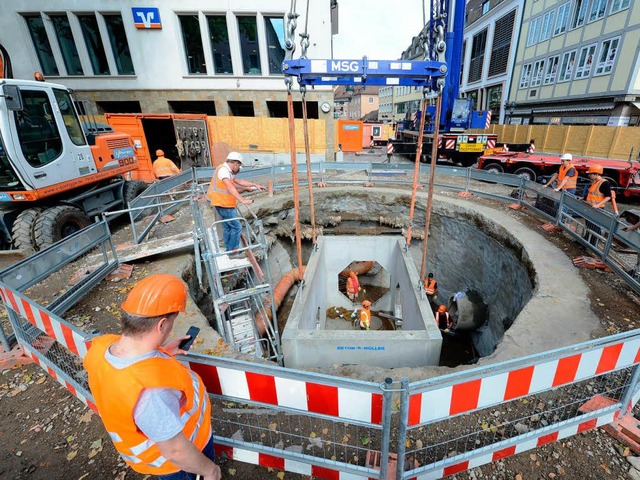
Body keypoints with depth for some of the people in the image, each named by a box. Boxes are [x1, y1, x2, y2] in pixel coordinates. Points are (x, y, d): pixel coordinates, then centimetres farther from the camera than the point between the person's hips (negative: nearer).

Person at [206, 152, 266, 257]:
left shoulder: (227, 170, 13)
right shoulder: (223, 170, -18)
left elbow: (239, 181, 18)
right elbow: (230, 188, -31)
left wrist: (255, 185, 15)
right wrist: (242, 200, -40)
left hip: (223, 204, 11)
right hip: (224, 205, -11)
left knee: (227, 227, 18)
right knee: (236, 227, -7)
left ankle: (229, 250, 30)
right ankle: (233, 252, 0)